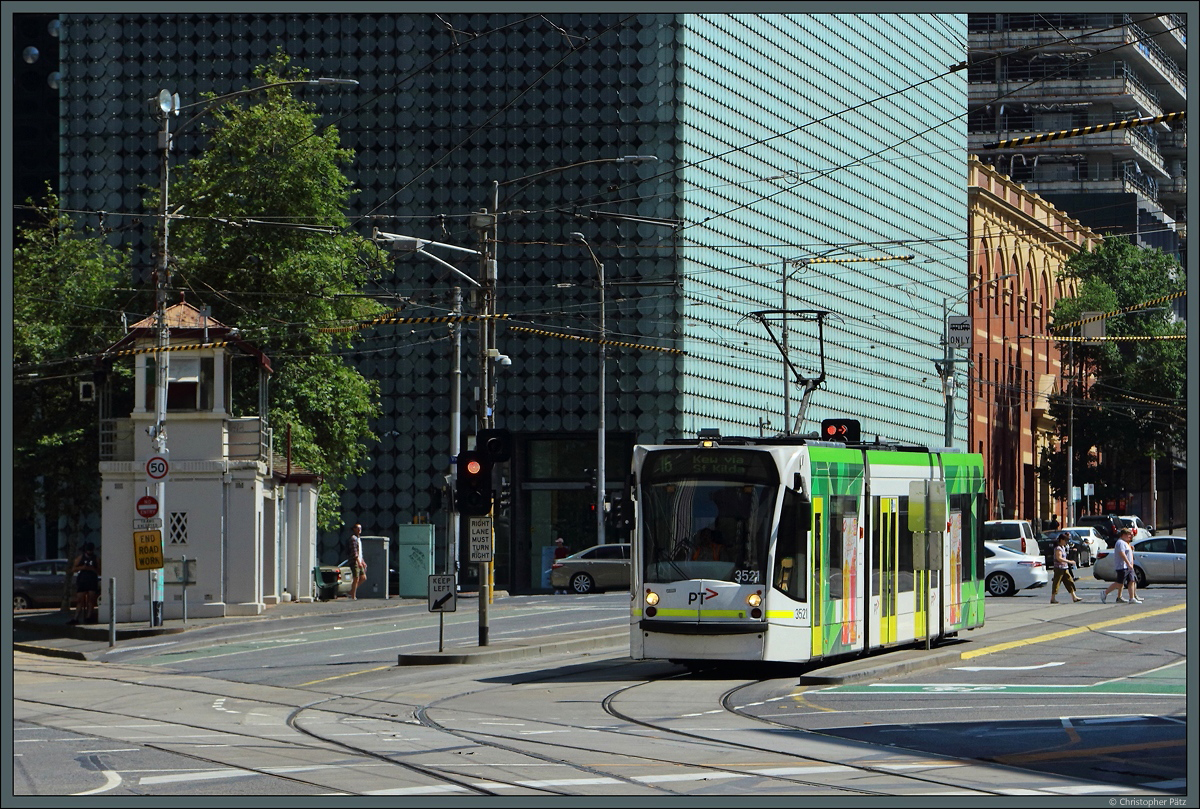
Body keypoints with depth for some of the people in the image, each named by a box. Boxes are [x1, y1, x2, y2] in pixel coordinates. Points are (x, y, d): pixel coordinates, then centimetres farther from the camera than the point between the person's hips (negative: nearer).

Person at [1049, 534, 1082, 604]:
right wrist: (1069, 561, -25)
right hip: (1059, 568, -10)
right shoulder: (1058, 548, -16)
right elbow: (1059, 558, -26)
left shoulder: (1063, 547, 14)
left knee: (1069, 582, 8)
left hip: (1064, 568, 10)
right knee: (1056, 583, -4)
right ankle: (1052, 598, 2)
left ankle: (1074, 597, 10)